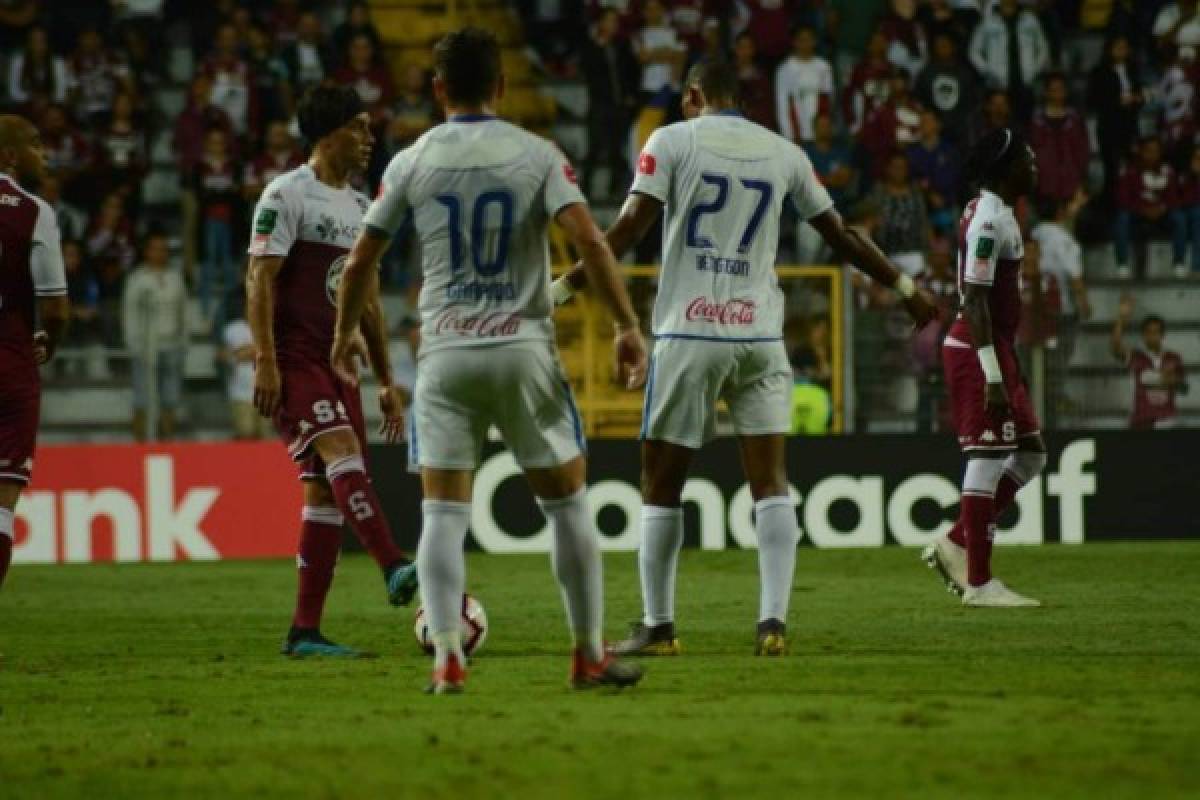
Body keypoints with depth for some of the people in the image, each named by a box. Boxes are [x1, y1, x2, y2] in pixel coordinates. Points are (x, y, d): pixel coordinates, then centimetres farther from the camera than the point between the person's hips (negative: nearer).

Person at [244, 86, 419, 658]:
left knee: (327, 490, 2)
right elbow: (260, 279, -12)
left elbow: (367, 300, 23)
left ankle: (305, 631, 3)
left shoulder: (359, 207, 19)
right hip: (293, 358, -8)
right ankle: (394, 571, -42)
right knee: (343, 452, -26)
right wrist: (264, 361, -21)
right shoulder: (287, 195, -6)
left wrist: (386, 380, 20)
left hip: (338, 361, 8)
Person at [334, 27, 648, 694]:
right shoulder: (536, 156, -1)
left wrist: (345, 334, 23)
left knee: (442, 514, 3)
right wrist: (627, 325, -6)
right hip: (524, 350, -1)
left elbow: (360, 261, 6)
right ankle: (590, 656, 12)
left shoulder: (412, 163, 3)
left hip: (445, 355, 1)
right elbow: (589, 241, -12)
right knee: (568, 504, 11)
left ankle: (446, 657, -11)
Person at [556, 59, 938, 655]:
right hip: (760, 335, 3)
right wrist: (904, 286, 31)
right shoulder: (783, 154, 11)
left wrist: (566, 286, -9)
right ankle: (773, 621, -9)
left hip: (688, 335, -3)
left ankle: (658, 627, 7)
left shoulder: (671, 141, 1)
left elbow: (630, 226, -10)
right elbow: (840, 235, 18)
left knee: (661, 487, 6)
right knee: (771, 484, 3)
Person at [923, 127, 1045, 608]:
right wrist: (993, 376, -25)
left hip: (997, 349, 10)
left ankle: (955, 546, 15)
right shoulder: (989, 220, -16)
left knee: (1030, 455, 13)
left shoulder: (997, 215, 15)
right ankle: (978, 582, -5)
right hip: (978, 352, -10)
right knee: (987, 459, -8)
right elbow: (974, 300, -21)